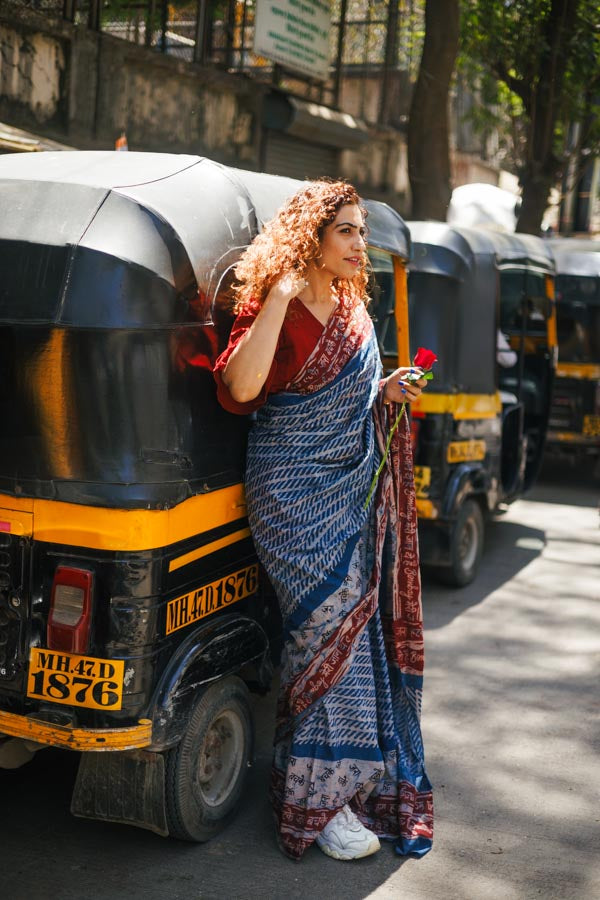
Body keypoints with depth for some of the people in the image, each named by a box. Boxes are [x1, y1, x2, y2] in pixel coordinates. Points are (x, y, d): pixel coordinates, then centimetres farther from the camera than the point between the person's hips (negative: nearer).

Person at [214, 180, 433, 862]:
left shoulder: (352, 309, 12)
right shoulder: (270, 304, -10)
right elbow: (239, 390, -27)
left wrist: (384, 394, 4)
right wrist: (279, 297, -26)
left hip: (353, 491, 7)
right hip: (293, 493, -7)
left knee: (363, 630, 9)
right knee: (329, 633, -5)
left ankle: (363, 779, 25)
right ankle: (317, 804, 9)